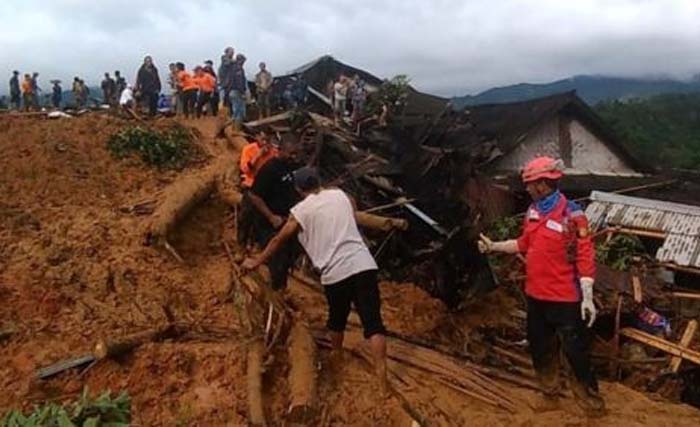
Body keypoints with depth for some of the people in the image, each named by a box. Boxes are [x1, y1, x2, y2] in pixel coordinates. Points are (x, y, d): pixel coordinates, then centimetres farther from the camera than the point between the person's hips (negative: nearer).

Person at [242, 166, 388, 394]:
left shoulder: (301, 210, 5)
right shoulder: (340, 194, 15)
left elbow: (278, 240, 16)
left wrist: (256, 262, 30)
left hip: (335, 272, -2)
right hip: (363, 265, 2)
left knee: (337, 319, 24)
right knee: (373, 321, 0)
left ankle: (337, 356, 49)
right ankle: (382, 380, -3)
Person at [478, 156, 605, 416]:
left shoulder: (571, 214, -17)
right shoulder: (532, 211, 3)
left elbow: (585, 257, -17)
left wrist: (588, 298, -20)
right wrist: (494, 246, 14)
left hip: (564, 298, -7)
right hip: (535, 294, 7)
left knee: (574, 348, 7)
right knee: (540, 346, 18)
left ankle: (587, 393, 29)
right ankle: (549, 392, 37)